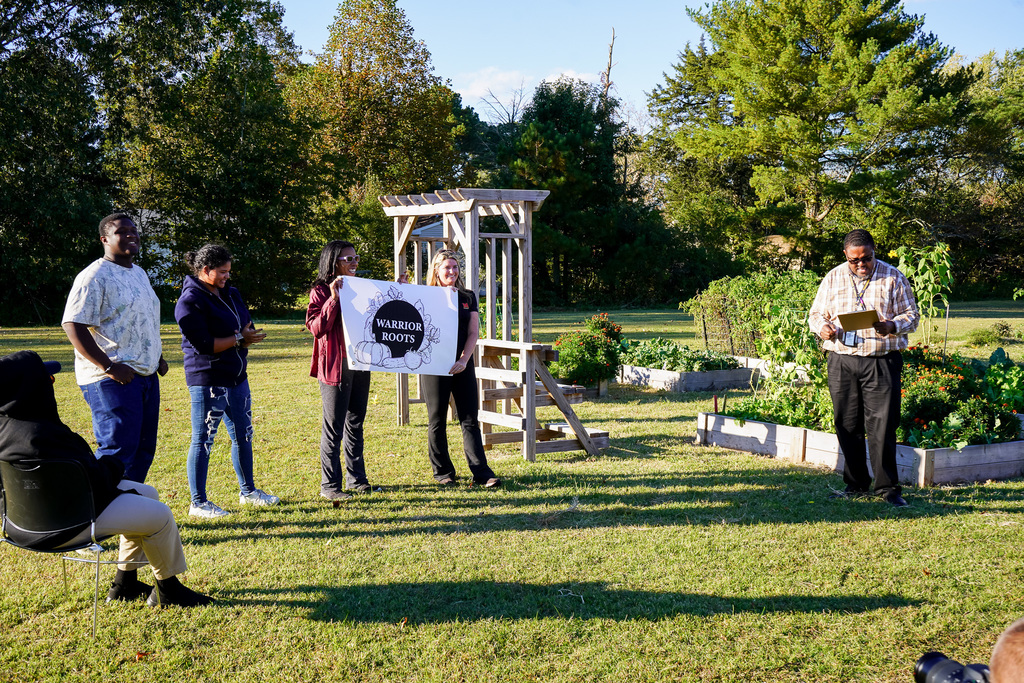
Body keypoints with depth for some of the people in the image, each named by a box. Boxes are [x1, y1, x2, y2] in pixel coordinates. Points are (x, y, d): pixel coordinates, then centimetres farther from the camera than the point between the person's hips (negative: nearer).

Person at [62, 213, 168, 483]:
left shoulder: (139, 273, 18)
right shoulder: (95, 276, -11)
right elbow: (73, 325, -18)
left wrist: (159, 358, 19)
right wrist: (108, 366, -22)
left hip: (147, 375, 9)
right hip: (112, 379, -9)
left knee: (144, 449, 11)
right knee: (117, 450, -11)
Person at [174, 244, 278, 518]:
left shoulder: (230, 294, 12)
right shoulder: (190, 301, -13)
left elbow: (247, 328, 13)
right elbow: (203, 344, -20)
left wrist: (248, 337, -10)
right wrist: (239, 338, -15)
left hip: (236, 377, 8)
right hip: (207, 380, -8)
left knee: (243, 435, 16)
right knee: (203, 441, -1)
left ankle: (247, 491, 30)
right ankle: (198, 503, 7)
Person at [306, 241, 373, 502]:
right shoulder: (321, 292, -5)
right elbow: (317, 327, -16)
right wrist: (333, 299, -24)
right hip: (335, 365, -7)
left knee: (355, 422, 13)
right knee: (334, 426, -3)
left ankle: (356, 478, 22)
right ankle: (330, 485, 3)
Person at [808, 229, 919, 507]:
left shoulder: (893, 278, 4)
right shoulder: (833, 278, 11)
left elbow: (912, 315, 5)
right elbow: (816, 313, 14)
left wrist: (892, 326, -17)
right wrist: (823, 327, -9)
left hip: (882, 361, -3)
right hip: (842, 361, 3)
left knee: (882, 425, -6)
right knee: (847, 424, 6)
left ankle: (888, 487, 2)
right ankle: (856, 484, 18)